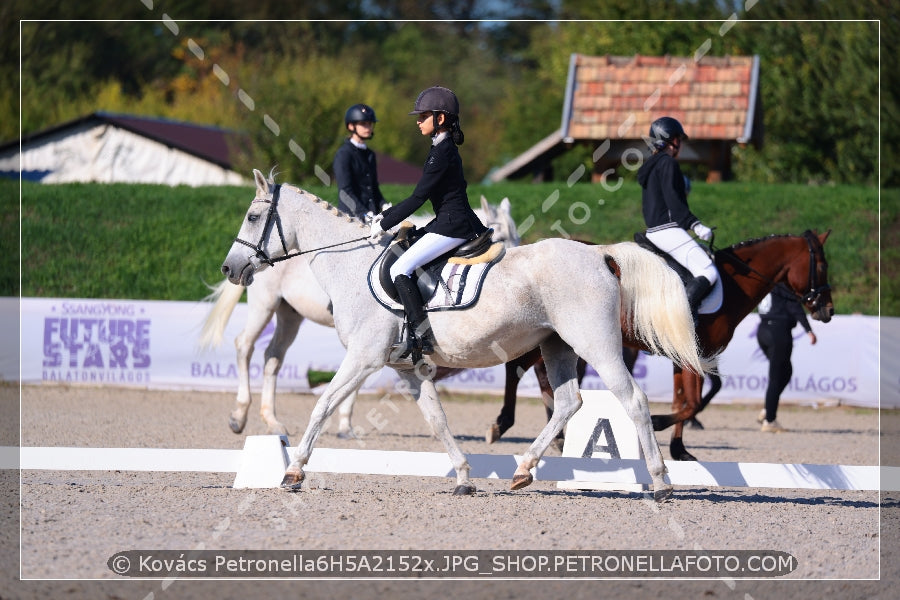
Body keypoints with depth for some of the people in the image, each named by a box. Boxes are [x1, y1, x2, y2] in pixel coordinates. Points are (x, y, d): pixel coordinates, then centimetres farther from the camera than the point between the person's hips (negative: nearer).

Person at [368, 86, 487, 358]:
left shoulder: (442, 152, -16)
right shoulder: (444, 148, 15)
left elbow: (418, 198, -17)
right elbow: (422, 194, 21)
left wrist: (386, 224, -10)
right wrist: (387, 215, 17)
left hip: (451, 226, -11)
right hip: (462, 222, 11)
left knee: (400, 269, -15)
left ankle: (421, 334, -18)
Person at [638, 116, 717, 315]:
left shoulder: (650, 166, 21)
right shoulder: (668, 163, -8)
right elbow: (673, 201, -18)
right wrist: (695, 224, -22)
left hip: (653, 230, 10)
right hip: (668, 230, -10)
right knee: (708, 273, -19)